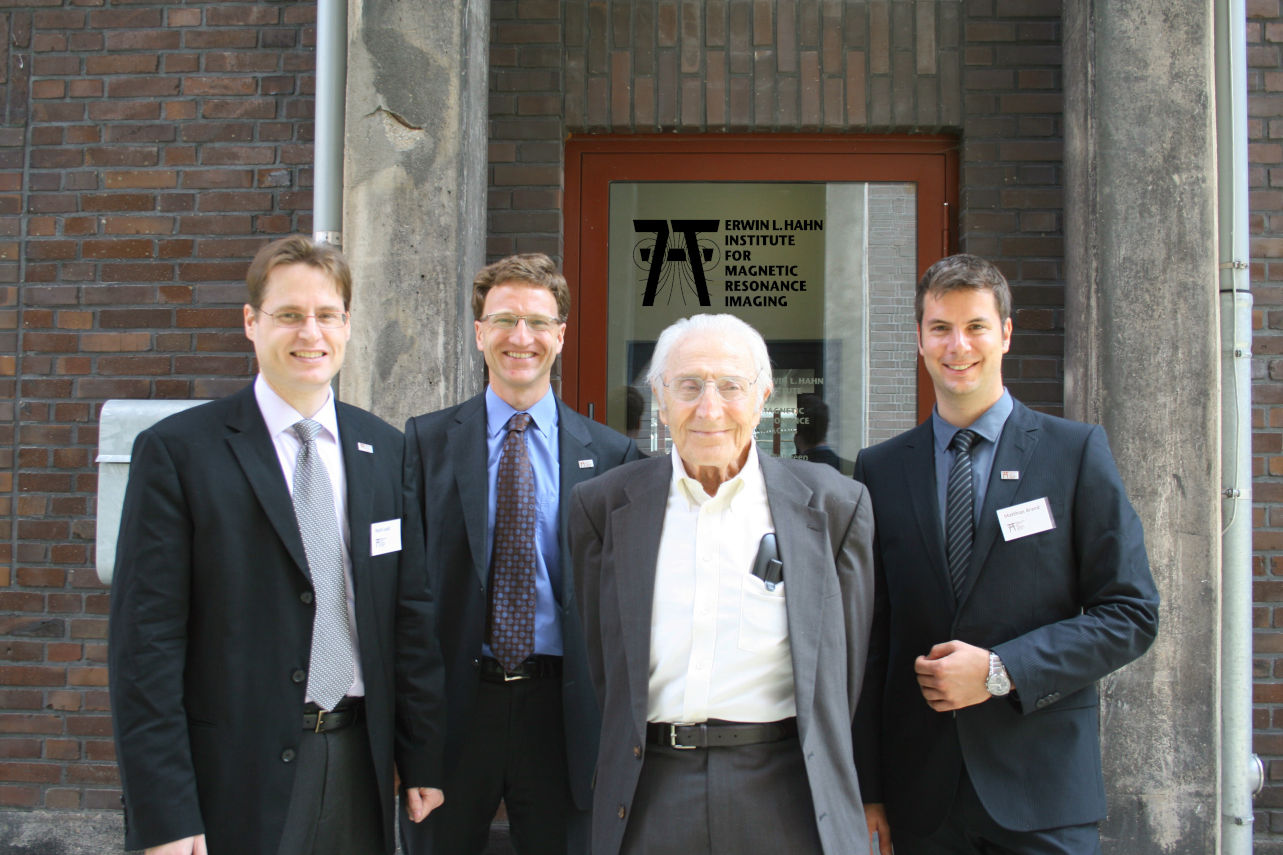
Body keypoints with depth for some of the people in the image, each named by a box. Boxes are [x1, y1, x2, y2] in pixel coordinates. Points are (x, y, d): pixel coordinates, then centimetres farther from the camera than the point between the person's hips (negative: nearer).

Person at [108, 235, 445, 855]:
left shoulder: (385, 450, 6)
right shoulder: (176, 451, -6)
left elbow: (411, 613, 7)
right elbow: (145, 641, -9)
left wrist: (424, 759, 5)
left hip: (361, 764, 4)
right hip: (238, 778, -3)